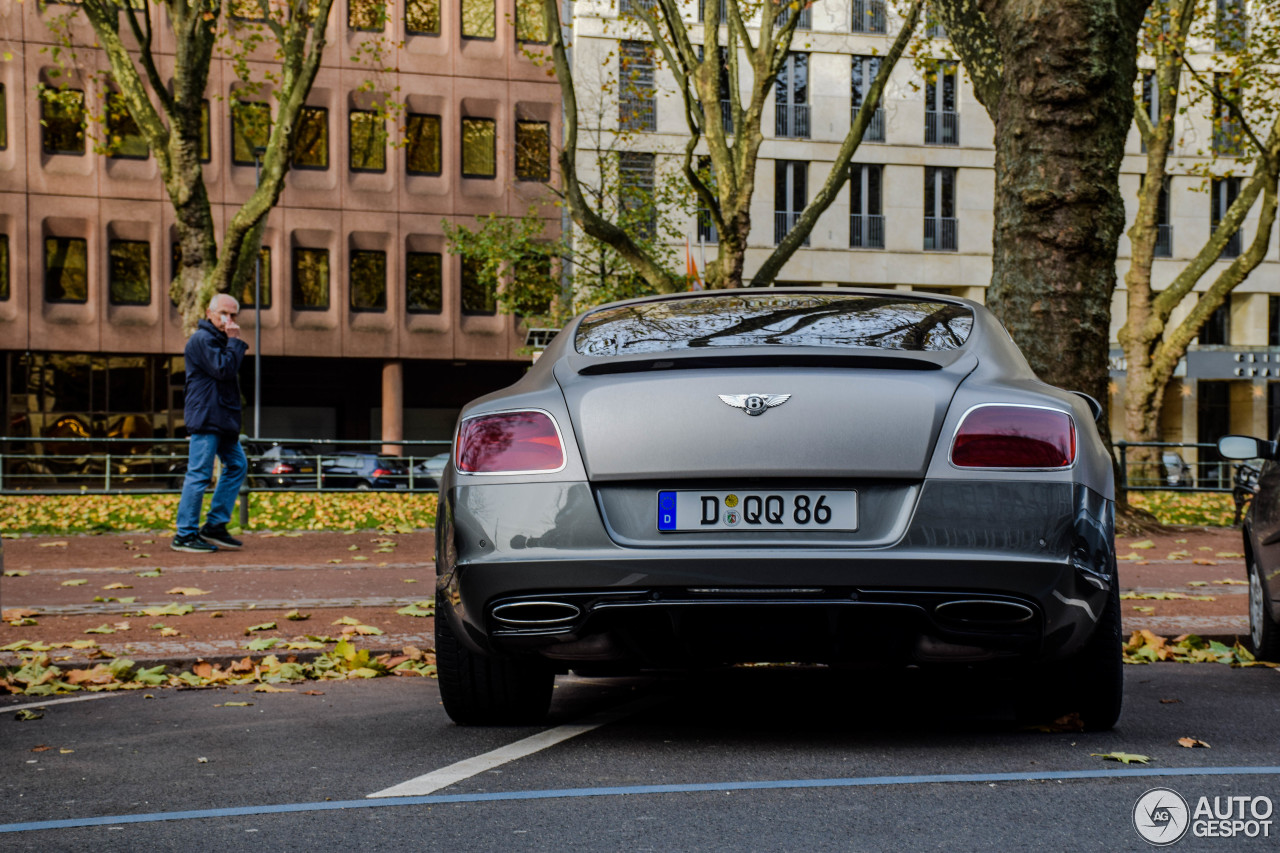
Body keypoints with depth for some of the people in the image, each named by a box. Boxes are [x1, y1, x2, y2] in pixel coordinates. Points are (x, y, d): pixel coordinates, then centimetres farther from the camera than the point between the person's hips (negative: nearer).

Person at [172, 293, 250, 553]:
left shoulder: (219, 340, 21)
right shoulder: (202, 339, -10)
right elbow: (223, 369, -20)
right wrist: (235, 341, -13)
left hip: (222, 420, 11)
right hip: (206, 418, -11)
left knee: (237, 466, 12)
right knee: (199, 474, -9)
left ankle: (215, 526, 16)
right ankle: (185, 535, -4)